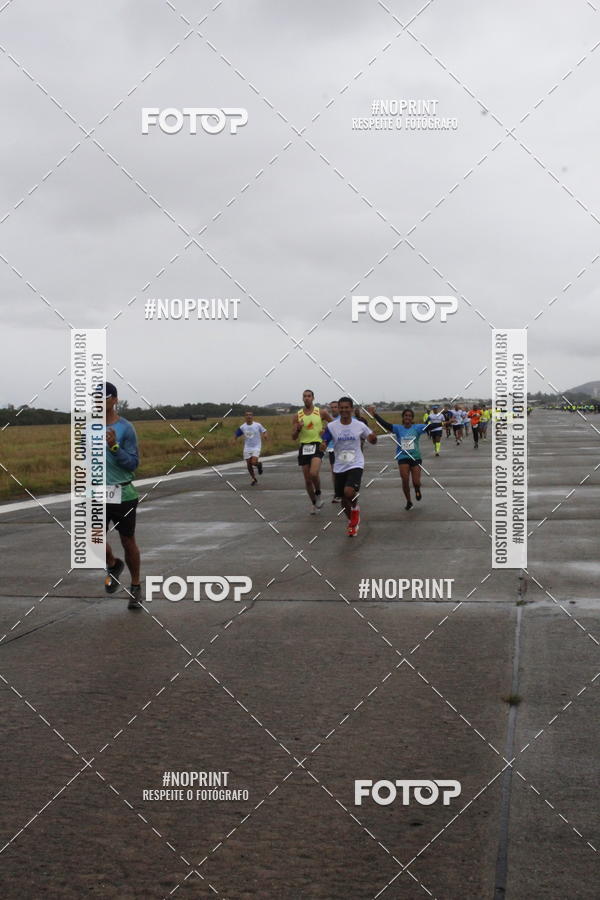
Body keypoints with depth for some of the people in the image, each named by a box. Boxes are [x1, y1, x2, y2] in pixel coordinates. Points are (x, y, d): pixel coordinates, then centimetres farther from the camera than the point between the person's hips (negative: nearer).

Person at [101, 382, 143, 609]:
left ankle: (135, 587, 26)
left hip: (123, 494, -3)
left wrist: (114, 447, -24)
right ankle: (113, 565, 24)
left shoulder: (126, 428, -9)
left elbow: (133, 464, -11)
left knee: (128, 542, 7)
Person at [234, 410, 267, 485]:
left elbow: (264, 431, 1)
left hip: (256, 447, -3)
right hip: (247, 448, 3)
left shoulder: (258, 425, -8)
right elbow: (236, 435, 5)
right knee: (249, 464, 3)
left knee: (254, 462, -20)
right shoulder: (242, 427, -2)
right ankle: (253, 478, 25)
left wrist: (265, 435, -21)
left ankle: (259, 464, 19)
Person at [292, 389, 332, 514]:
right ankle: (314, 503, 25)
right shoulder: (297, 416, 5)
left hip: (317, 446, -3)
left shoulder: (321, 412, 1)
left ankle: (318, 494, 2)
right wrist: (298, 429, -14)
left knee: (314, 474, -25)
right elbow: (293, 437, 5)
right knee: (307, 479, 7)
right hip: (303, 447, 3)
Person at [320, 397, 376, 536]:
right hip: (339, 467, 3)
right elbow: (324, 445, -3)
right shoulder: (331, 426, -5)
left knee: (349, 492, -26)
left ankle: (355, 508, 7)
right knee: (344, 501, 10)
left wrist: (373, 438, -17)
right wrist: (323, 444, -27)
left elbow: (373, 440, 7)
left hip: (355, 465, -3)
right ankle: (352, 522, 37)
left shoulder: (360, 425, -5)